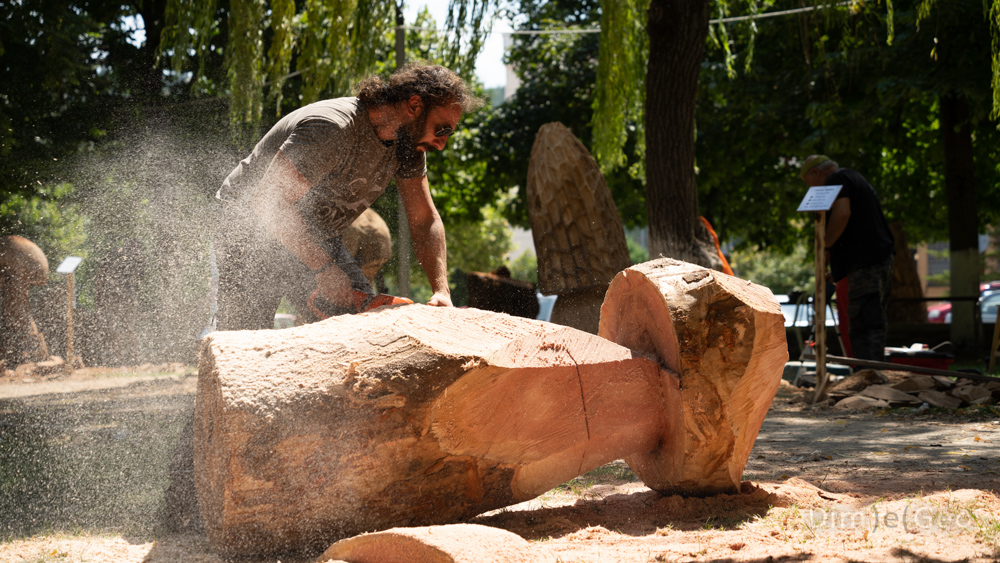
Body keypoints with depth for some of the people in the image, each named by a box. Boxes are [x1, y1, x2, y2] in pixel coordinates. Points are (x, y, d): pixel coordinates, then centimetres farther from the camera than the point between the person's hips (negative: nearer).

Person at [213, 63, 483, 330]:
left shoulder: (409, 140, -8)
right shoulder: (332, 130, -33)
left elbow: (425, 221, -3)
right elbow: (269, 202, -33)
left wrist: (442, 293, -17)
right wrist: (325, 269, -32)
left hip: (317, 240, 7)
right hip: (254, 232, -7)